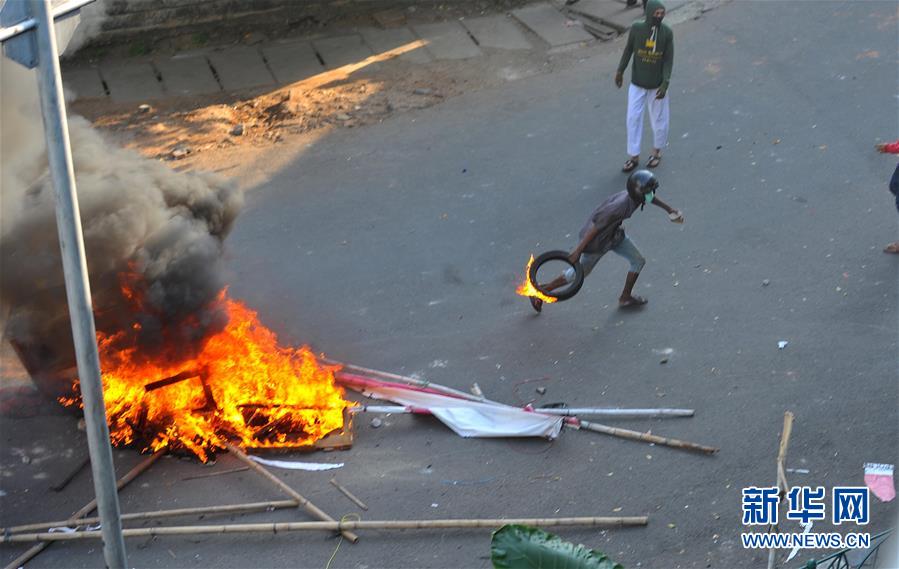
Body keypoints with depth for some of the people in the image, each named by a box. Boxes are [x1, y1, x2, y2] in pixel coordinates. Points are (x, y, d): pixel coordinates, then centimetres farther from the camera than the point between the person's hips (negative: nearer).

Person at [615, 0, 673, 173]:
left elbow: (668, 60, -10)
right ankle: (634, 156, 17)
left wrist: (665, 83, -17)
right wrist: (620, 71, 10)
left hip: (657, 85, -1)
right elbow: (628, 50, 3)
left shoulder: (667, 33, -13)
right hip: (637, 84, 1)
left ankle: (657, 152, 33)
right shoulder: (636, 28, -12)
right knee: (633, 119, 4)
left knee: (658, 119, 11)